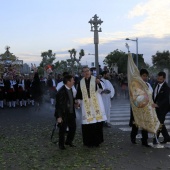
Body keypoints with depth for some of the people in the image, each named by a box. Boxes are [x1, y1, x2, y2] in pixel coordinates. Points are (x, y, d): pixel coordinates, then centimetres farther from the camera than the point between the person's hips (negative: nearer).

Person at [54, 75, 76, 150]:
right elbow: (58, 105, -20)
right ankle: (61, 144, 27)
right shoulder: (61, 92, -22)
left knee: (73, 127, 13)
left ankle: (69, 141, 35)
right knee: (62, 130, 7)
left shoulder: (70, 89, 3)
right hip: (63, 114, -7)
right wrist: (59, 117, -20)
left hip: (71, 113, 8)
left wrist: (75, 102, 4)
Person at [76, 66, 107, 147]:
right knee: (87, 124, -2)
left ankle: (97, 140, 9)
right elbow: (79, 94, 15)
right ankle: (89, 141, 8)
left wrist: (99, 83, -31)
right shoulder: (81, 82, 9)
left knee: (97, 123, -3)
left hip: (96, 104, -1)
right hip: (86, 105, 2)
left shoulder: (95, 79, 1)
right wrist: (78, 102, 3)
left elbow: (100, 90, -13)